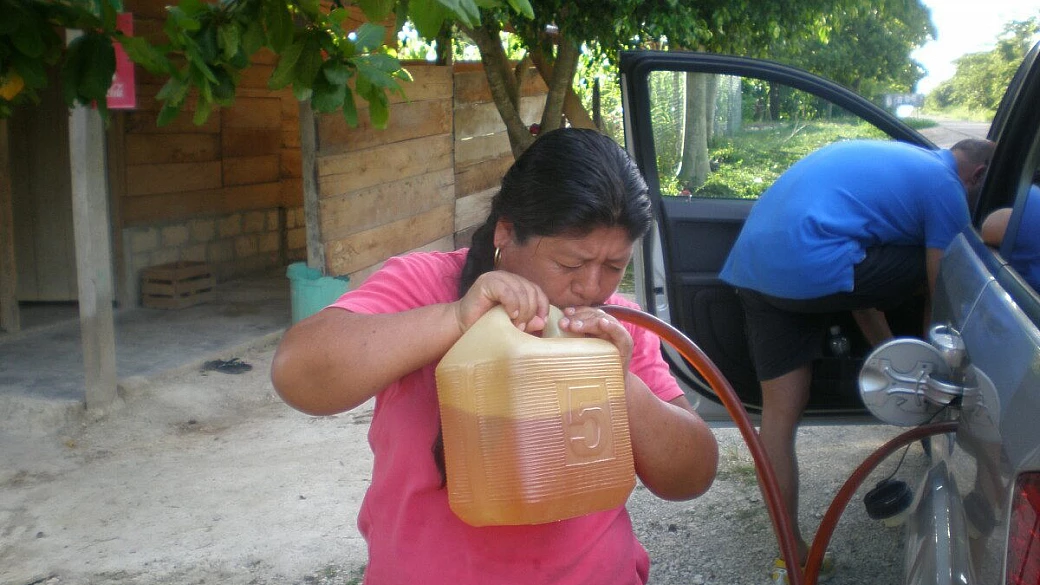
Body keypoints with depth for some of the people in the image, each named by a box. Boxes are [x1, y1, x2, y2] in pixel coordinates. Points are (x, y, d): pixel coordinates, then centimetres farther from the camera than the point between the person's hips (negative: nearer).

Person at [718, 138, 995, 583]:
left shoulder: (888, 157, 30)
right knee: (938, 269, 12)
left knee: (779, 413, 10)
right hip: (810, 265, -9)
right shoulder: (945, 186, 4)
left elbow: (858, 276, 32)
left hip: (749, 262, 9)